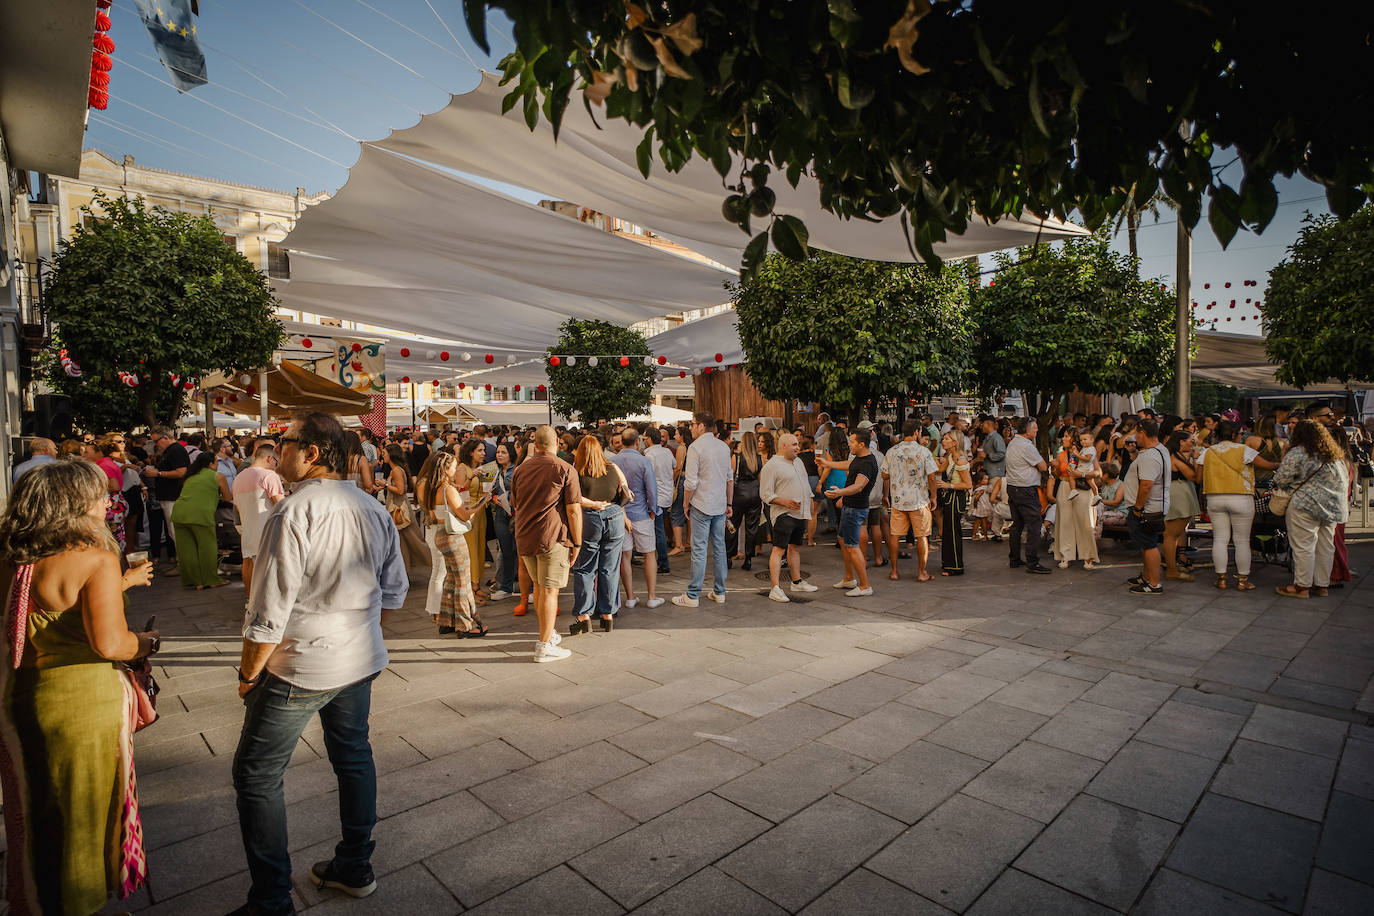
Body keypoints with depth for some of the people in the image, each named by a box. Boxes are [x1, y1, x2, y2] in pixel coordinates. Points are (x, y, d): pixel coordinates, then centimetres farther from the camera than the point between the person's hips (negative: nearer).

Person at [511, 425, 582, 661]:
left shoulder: (521, 469, 11)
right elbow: (573, 510, -12)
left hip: (524, 537, 6)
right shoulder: (565, 470, -8)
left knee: (538, 586, 19)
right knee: (549, 590, 0)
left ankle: (548, 632, 33)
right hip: (553, 537, -6)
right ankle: (544, 645, 3)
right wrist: (577, 543, -5)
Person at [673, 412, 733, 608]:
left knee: (699, 549, -3)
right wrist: (728, 503, 20)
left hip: (702, 505, -6)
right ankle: (719, 592, 19)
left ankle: (692, 596, 3)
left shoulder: (695, 447, -12)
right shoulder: (724, 447, 8)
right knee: (719, 547, 11)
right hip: (720, 505, 6)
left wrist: (686, 502, -2)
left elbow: (690, 482, -16)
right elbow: (730, 479, 12)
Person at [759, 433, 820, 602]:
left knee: (795, 547, 17)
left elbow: (805, 484, 27)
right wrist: (784, 502, -23)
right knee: (779, 549, -10)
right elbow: (765, 494, -13)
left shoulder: (798, 461, 16)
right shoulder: (771, 466, -11)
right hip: (783, 514, -8)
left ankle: (797, 582, 28)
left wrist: (808, 502, 21)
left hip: (800, 513, 8)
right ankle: (775, 588, -11)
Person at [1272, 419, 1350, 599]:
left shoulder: (1297, 453, -9)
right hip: (1334, 507, 8)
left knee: (1303, 547, -3)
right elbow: (1345, 479, 23)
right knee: (1325, 547, 12)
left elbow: (1280, 480, -9)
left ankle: (1302, 586, 2)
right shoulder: (1336, 455, 16)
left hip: (1306, 505, -8)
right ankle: (1322, 585, 18)